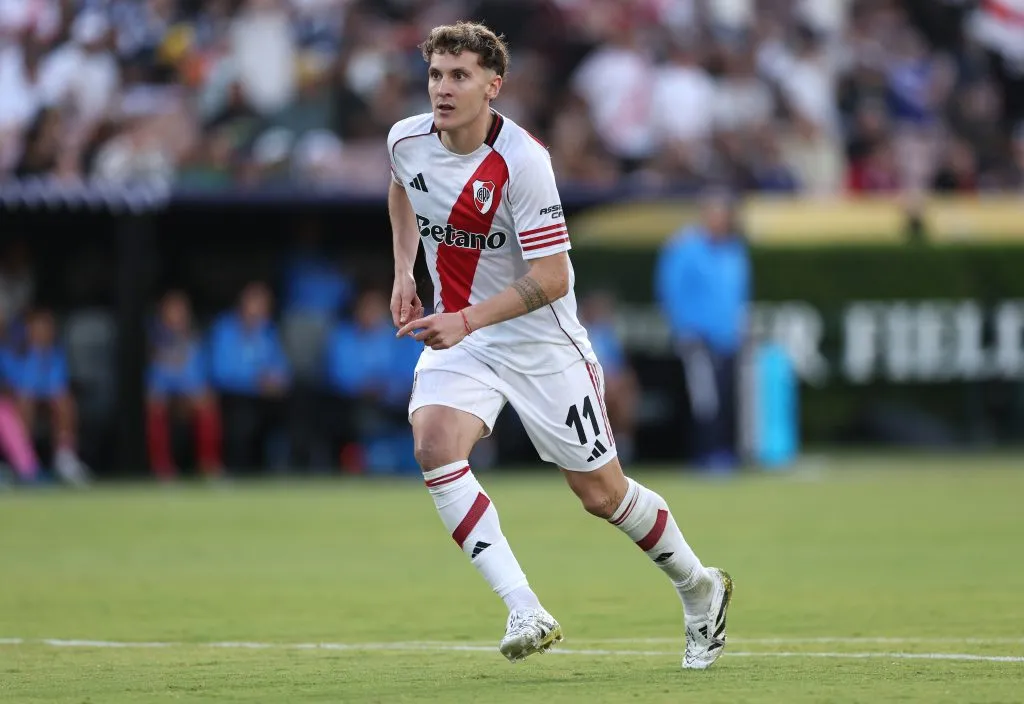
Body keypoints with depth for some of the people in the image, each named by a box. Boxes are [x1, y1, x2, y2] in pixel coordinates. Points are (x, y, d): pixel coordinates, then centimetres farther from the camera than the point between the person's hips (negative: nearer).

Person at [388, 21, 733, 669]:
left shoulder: (522, 161, -24)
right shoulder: (407, 141, -6)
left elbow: (551, 278, -25)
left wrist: (468, 320, -34)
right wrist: (404, 270, 11)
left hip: (540, 341, -4)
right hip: (456, 333, 4)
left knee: (602, 492, 5)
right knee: (433, 442, -26)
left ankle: (699, 587, 34)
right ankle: (526, 613, -25)